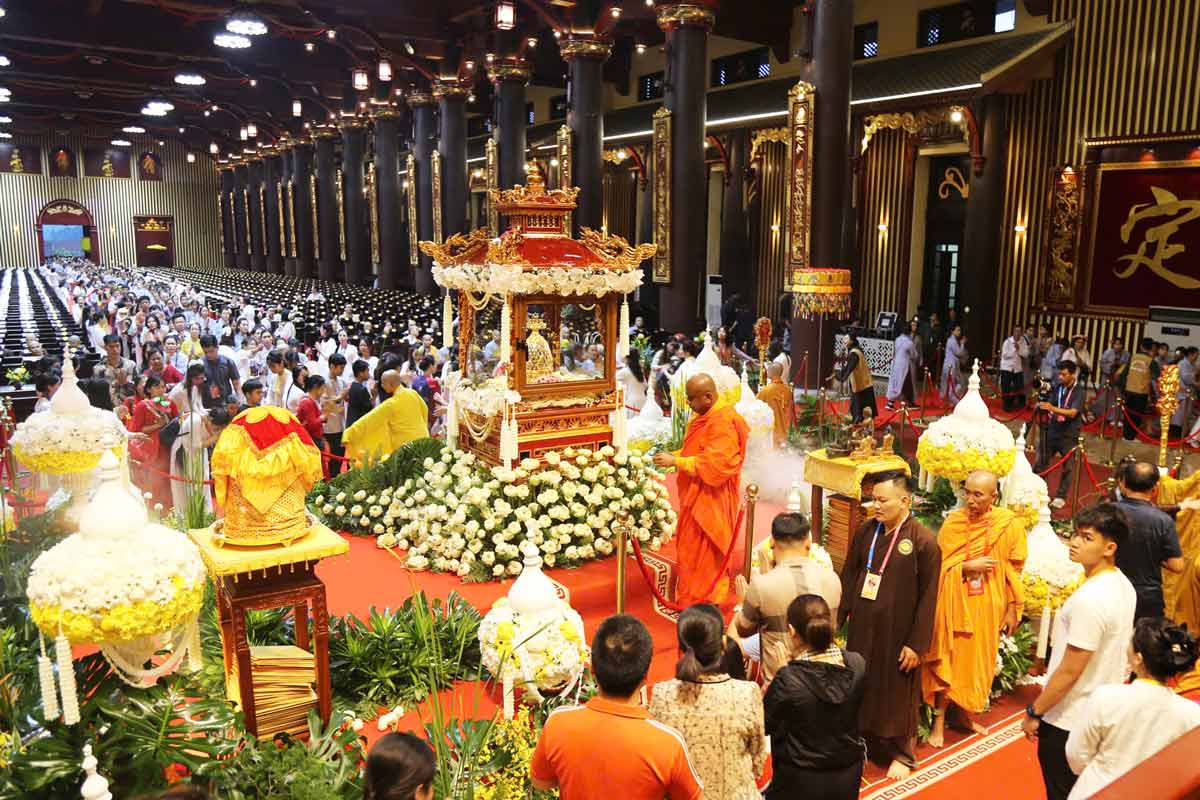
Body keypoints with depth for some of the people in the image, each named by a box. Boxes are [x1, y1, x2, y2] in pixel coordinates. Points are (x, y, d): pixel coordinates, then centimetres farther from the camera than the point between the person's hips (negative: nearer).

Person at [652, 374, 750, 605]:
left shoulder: (723, 422, -22)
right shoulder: (705, 416, 8)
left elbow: (714, 464, -27)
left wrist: (676, 461, -24)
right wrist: (673, 455, 1)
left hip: (710, 498, -9)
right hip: (696, 495, 9)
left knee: (703, 551, 1)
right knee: (692, 547, 17)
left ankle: (704, 603, 15)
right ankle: (690, 597, 29)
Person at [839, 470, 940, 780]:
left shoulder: (924, 542, -16)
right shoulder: (865, 531, -3)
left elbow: (928, 598, -12)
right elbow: (848, 576, 5)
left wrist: (917, 643, -11)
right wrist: (836, 618, 3)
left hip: (896, 632, -4)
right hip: (861, 627, 4)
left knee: (896, 694, 13)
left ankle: (902, 754, 34)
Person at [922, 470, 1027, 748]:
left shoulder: (1009, 524, -8)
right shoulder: (952, 522, -8)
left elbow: (1014, 571, -1)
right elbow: (936, 565, -5)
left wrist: (1013, 609, 1)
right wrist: (968, 566, -19)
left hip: (987, 606, 1)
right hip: (954, 603, -1)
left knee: (977, 660, 13)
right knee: (947, 660, 4)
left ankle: (965, 714, 33)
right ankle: (939, 720, 16)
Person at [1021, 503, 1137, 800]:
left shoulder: (1089, 599, -28)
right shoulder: (1123, 585, 1)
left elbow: (1069, 671, -24)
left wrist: (1035, 712, -12)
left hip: (1068, 721, -8)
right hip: (1103, 712, 8)